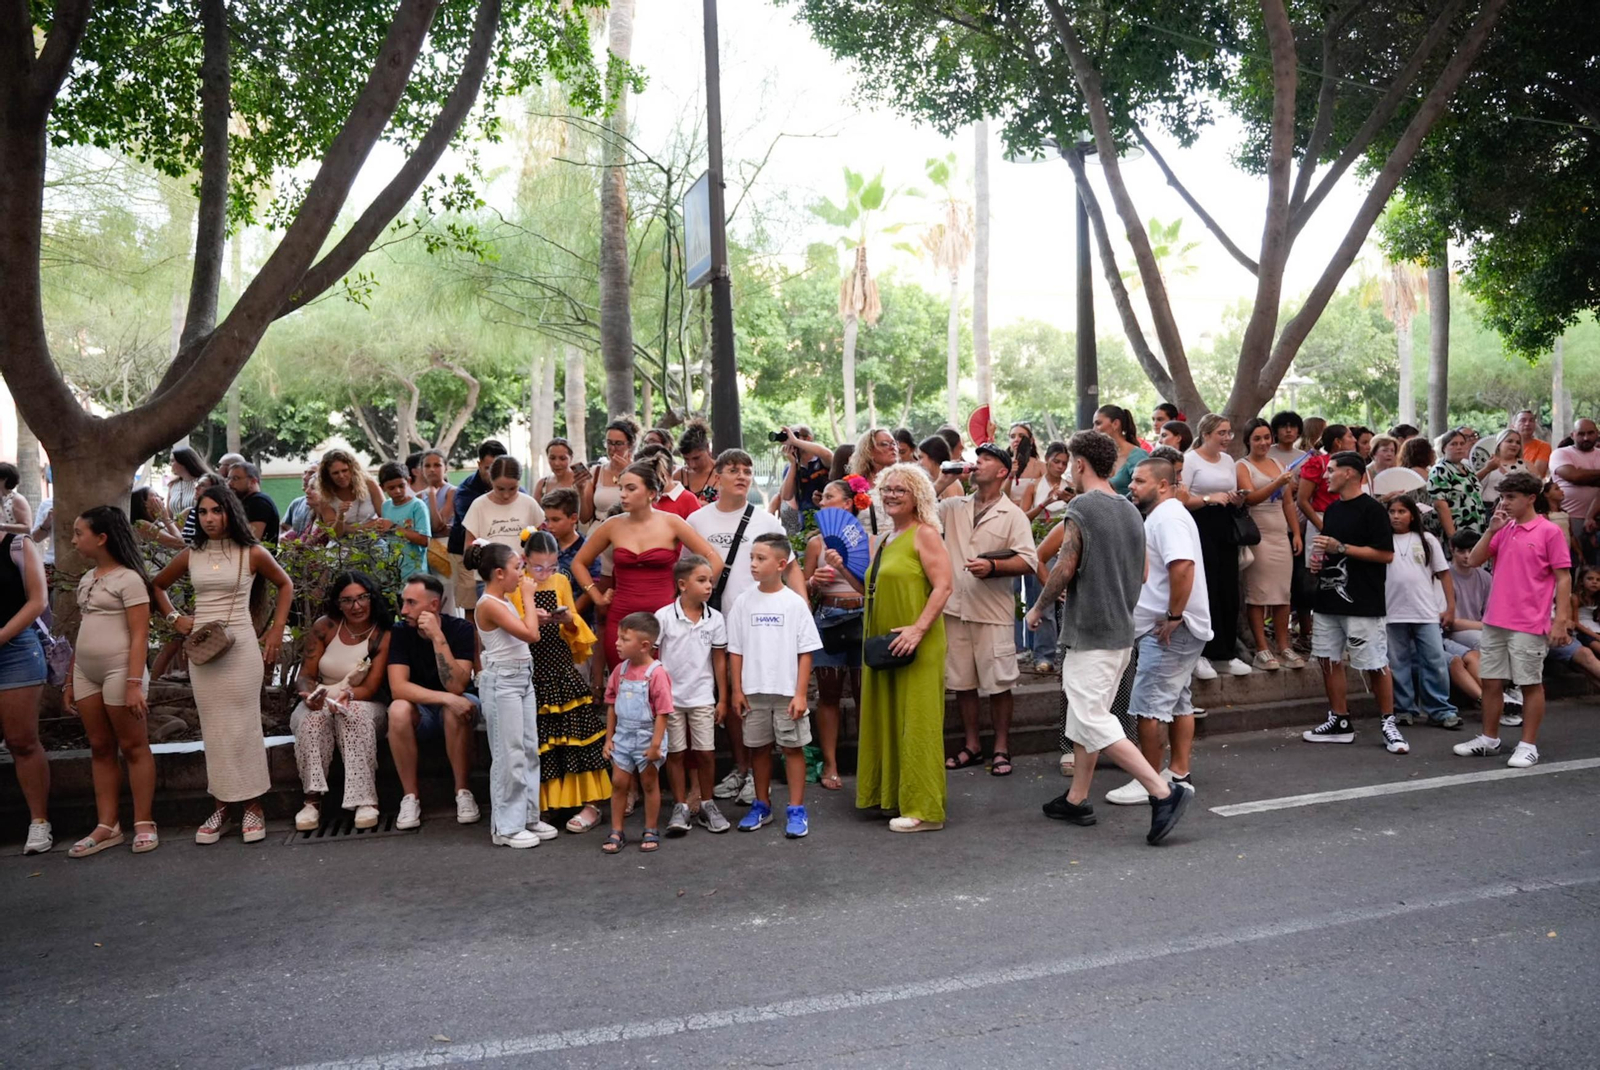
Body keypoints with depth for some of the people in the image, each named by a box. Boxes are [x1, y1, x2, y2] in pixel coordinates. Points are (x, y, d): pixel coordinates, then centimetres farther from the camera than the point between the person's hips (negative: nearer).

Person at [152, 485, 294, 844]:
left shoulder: (252, 554, -1)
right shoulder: (190, 556, 6)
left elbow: (285, 585, 10)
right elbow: (157, 586, 23)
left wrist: (276, 630, 3)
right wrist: (174, 618, 8)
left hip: (240, 647, -3)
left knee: (242, 727, -1)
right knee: (213, 730, 6)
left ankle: (253, 806, 6)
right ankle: (221, 806, 13)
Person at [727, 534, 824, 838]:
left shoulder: (795, 603, -5)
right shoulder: (744, 602, 2)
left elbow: (805, 653, -5)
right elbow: (735, 651, 5)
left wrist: (800, 694, -9)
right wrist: (737, 690, 1)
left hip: (787, 692, -2)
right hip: (753, 692, 3)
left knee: (793, 747, 3)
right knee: (758, 747, 12)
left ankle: (796, 810, 11)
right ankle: (762, 806, 25)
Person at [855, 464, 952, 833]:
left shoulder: (924, 534, -8)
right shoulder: (885, 539, 17)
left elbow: (943, 587, -16)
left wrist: (918, 628, -25)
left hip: (916, 647, -8)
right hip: (882, 646, 9)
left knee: (916, 723, -5)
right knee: (888, 720, 12)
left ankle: (923, 809, 1)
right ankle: (892, 796, 23)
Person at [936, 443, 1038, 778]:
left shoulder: (1013, 515, -1)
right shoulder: (953, 507, 11)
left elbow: (1028, 561, -7)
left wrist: (992, 566, -21)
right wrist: (943, 481, -1)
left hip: (993, 613, -4)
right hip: (955, 609, 4)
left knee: (998, 684, 2)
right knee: (961, 682, 11)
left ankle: (1001, 749, 15)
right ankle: (971, 746, 24)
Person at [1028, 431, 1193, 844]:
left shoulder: (1082, 507, -14)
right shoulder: (1131, 511, 11)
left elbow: (1065, 568, -16)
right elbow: (1139, 575, 16)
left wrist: (1038, 608, -2)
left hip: (1089, 632, -9)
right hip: (1121, 631, 9)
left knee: (1094, 724, -8)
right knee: (1084, 718, 16)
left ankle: (1163, 792, -14)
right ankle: (1076, 799, 22)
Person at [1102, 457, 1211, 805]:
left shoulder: (1168, 517, -17)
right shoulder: (1161, 515, 17)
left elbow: (1182, 566, -30)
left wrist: (1174, 616, -26)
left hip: (1169, 629, -11)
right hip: (1170, 628, 11)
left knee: (1147, 707, -7)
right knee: (1178, 702, 15)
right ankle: (1178, 774, 23)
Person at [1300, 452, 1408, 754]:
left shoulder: (1372, 510, -10)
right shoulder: (1332, 509, 15)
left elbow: (1386, 554, -15)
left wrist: (1341, 548, -18)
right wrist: (1318, 560, 6)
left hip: (1362, 603, -8)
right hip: (1328, 598, 8)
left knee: (1375, 665, -2)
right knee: (1328, 659, 10)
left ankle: (1389, 724, 10)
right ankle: (1339, 723, 19)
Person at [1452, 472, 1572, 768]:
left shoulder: (1549, 532, -7)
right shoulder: (1504, 530, 9)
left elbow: (1563, 578, -8)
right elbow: (1474, 561, 9)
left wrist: (1561, 620, -14)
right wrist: (1491, 530, -2)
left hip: (1529, 624, -6)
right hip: (1495, 621, 6)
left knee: (1531, 684, 4)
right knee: (1491, 681, 11)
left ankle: (1529, 746, 12)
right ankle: (1489, 739, 23)